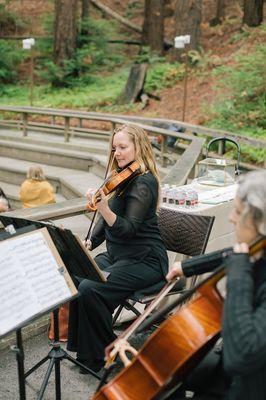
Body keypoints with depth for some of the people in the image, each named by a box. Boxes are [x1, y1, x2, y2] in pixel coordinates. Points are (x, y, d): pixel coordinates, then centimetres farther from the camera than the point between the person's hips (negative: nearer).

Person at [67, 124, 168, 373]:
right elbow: (108, 222, 17)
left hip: (144, 260, -9)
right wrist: (90, 243, 2)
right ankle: (84, 347, 2)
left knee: (90, 289, -26)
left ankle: (103, 355, -5)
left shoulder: (144, 182, -15)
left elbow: (128, 229, -25)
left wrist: (103, 208, -40)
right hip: (116, 255, 9)